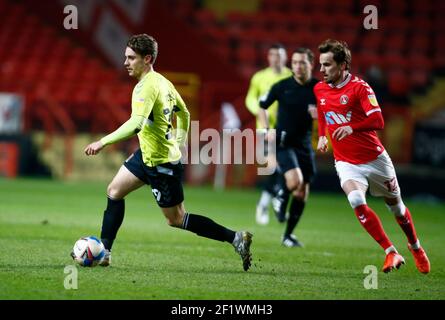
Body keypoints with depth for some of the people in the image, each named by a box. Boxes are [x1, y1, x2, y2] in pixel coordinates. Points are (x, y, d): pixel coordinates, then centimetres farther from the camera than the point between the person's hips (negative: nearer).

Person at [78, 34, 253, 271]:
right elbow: (184, 114, 18)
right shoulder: (162, 82, 6)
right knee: (114, 192, 13)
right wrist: (178, 146, 22)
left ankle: (235, 238, 0)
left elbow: (136, 124, -37)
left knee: (176, 220, -1)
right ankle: (103, 252, 18)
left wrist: (103, 142, -33)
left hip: (161, 163, -10)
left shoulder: (146, 86, -23)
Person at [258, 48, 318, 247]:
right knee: (295, 180, -26)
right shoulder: (282, 87, -5)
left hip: (304, 144, 3)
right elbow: (262, 107, 9)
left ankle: (288, 235, 19)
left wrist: (320, 115, -17)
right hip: (283, 142, -3)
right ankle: (281, 202, 8)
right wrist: (267, 130, -4)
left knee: (302, 193, 4)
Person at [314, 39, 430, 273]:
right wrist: (322, 136, 13)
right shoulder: (319, 89, 2)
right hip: (346, 163, 3)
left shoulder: (359, 87, -16)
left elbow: (378, 121, -26)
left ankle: (415, 247, 42)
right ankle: (391, 253, -20)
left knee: (395, 206, 14)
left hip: (374, 158, -3)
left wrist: (351, 127, -41)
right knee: (356, 201, -26)